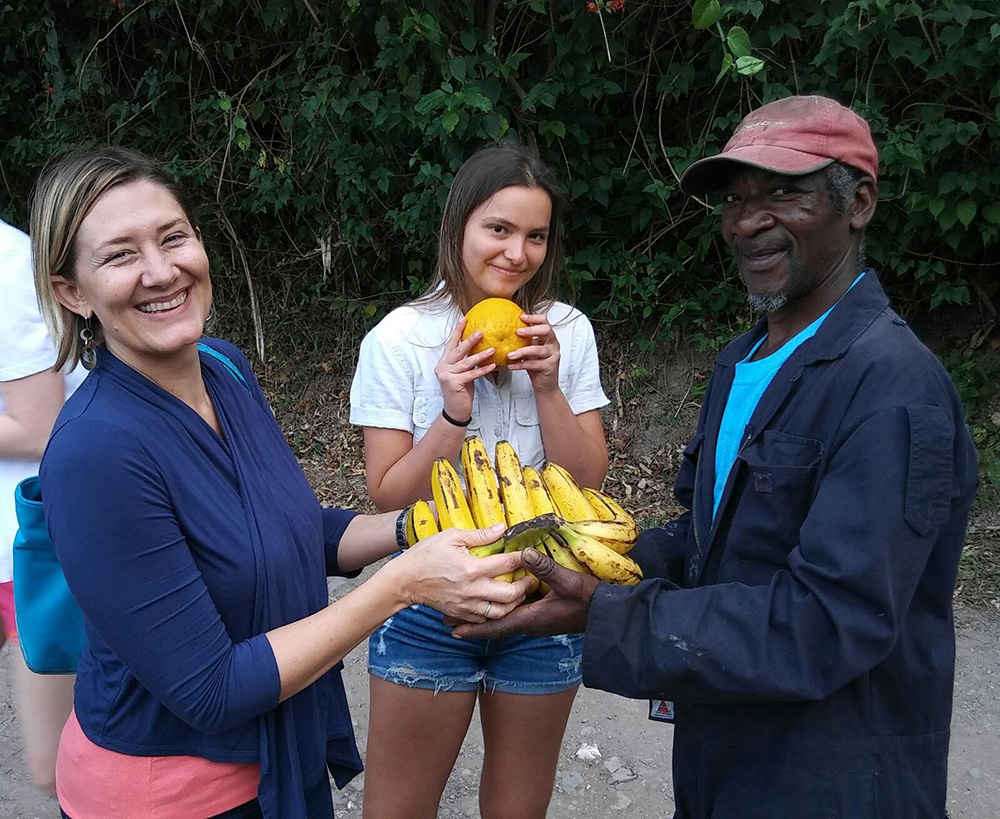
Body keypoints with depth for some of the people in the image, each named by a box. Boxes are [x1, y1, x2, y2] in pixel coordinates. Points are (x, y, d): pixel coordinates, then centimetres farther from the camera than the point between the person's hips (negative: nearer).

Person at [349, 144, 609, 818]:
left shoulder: (568, 332, -4)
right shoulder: (399, 338, -11)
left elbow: (589, 483, -5)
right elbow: (389, 496, -10)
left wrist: (547, 388, -20)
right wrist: (454, 412, -25)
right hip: (430, 605, -2)